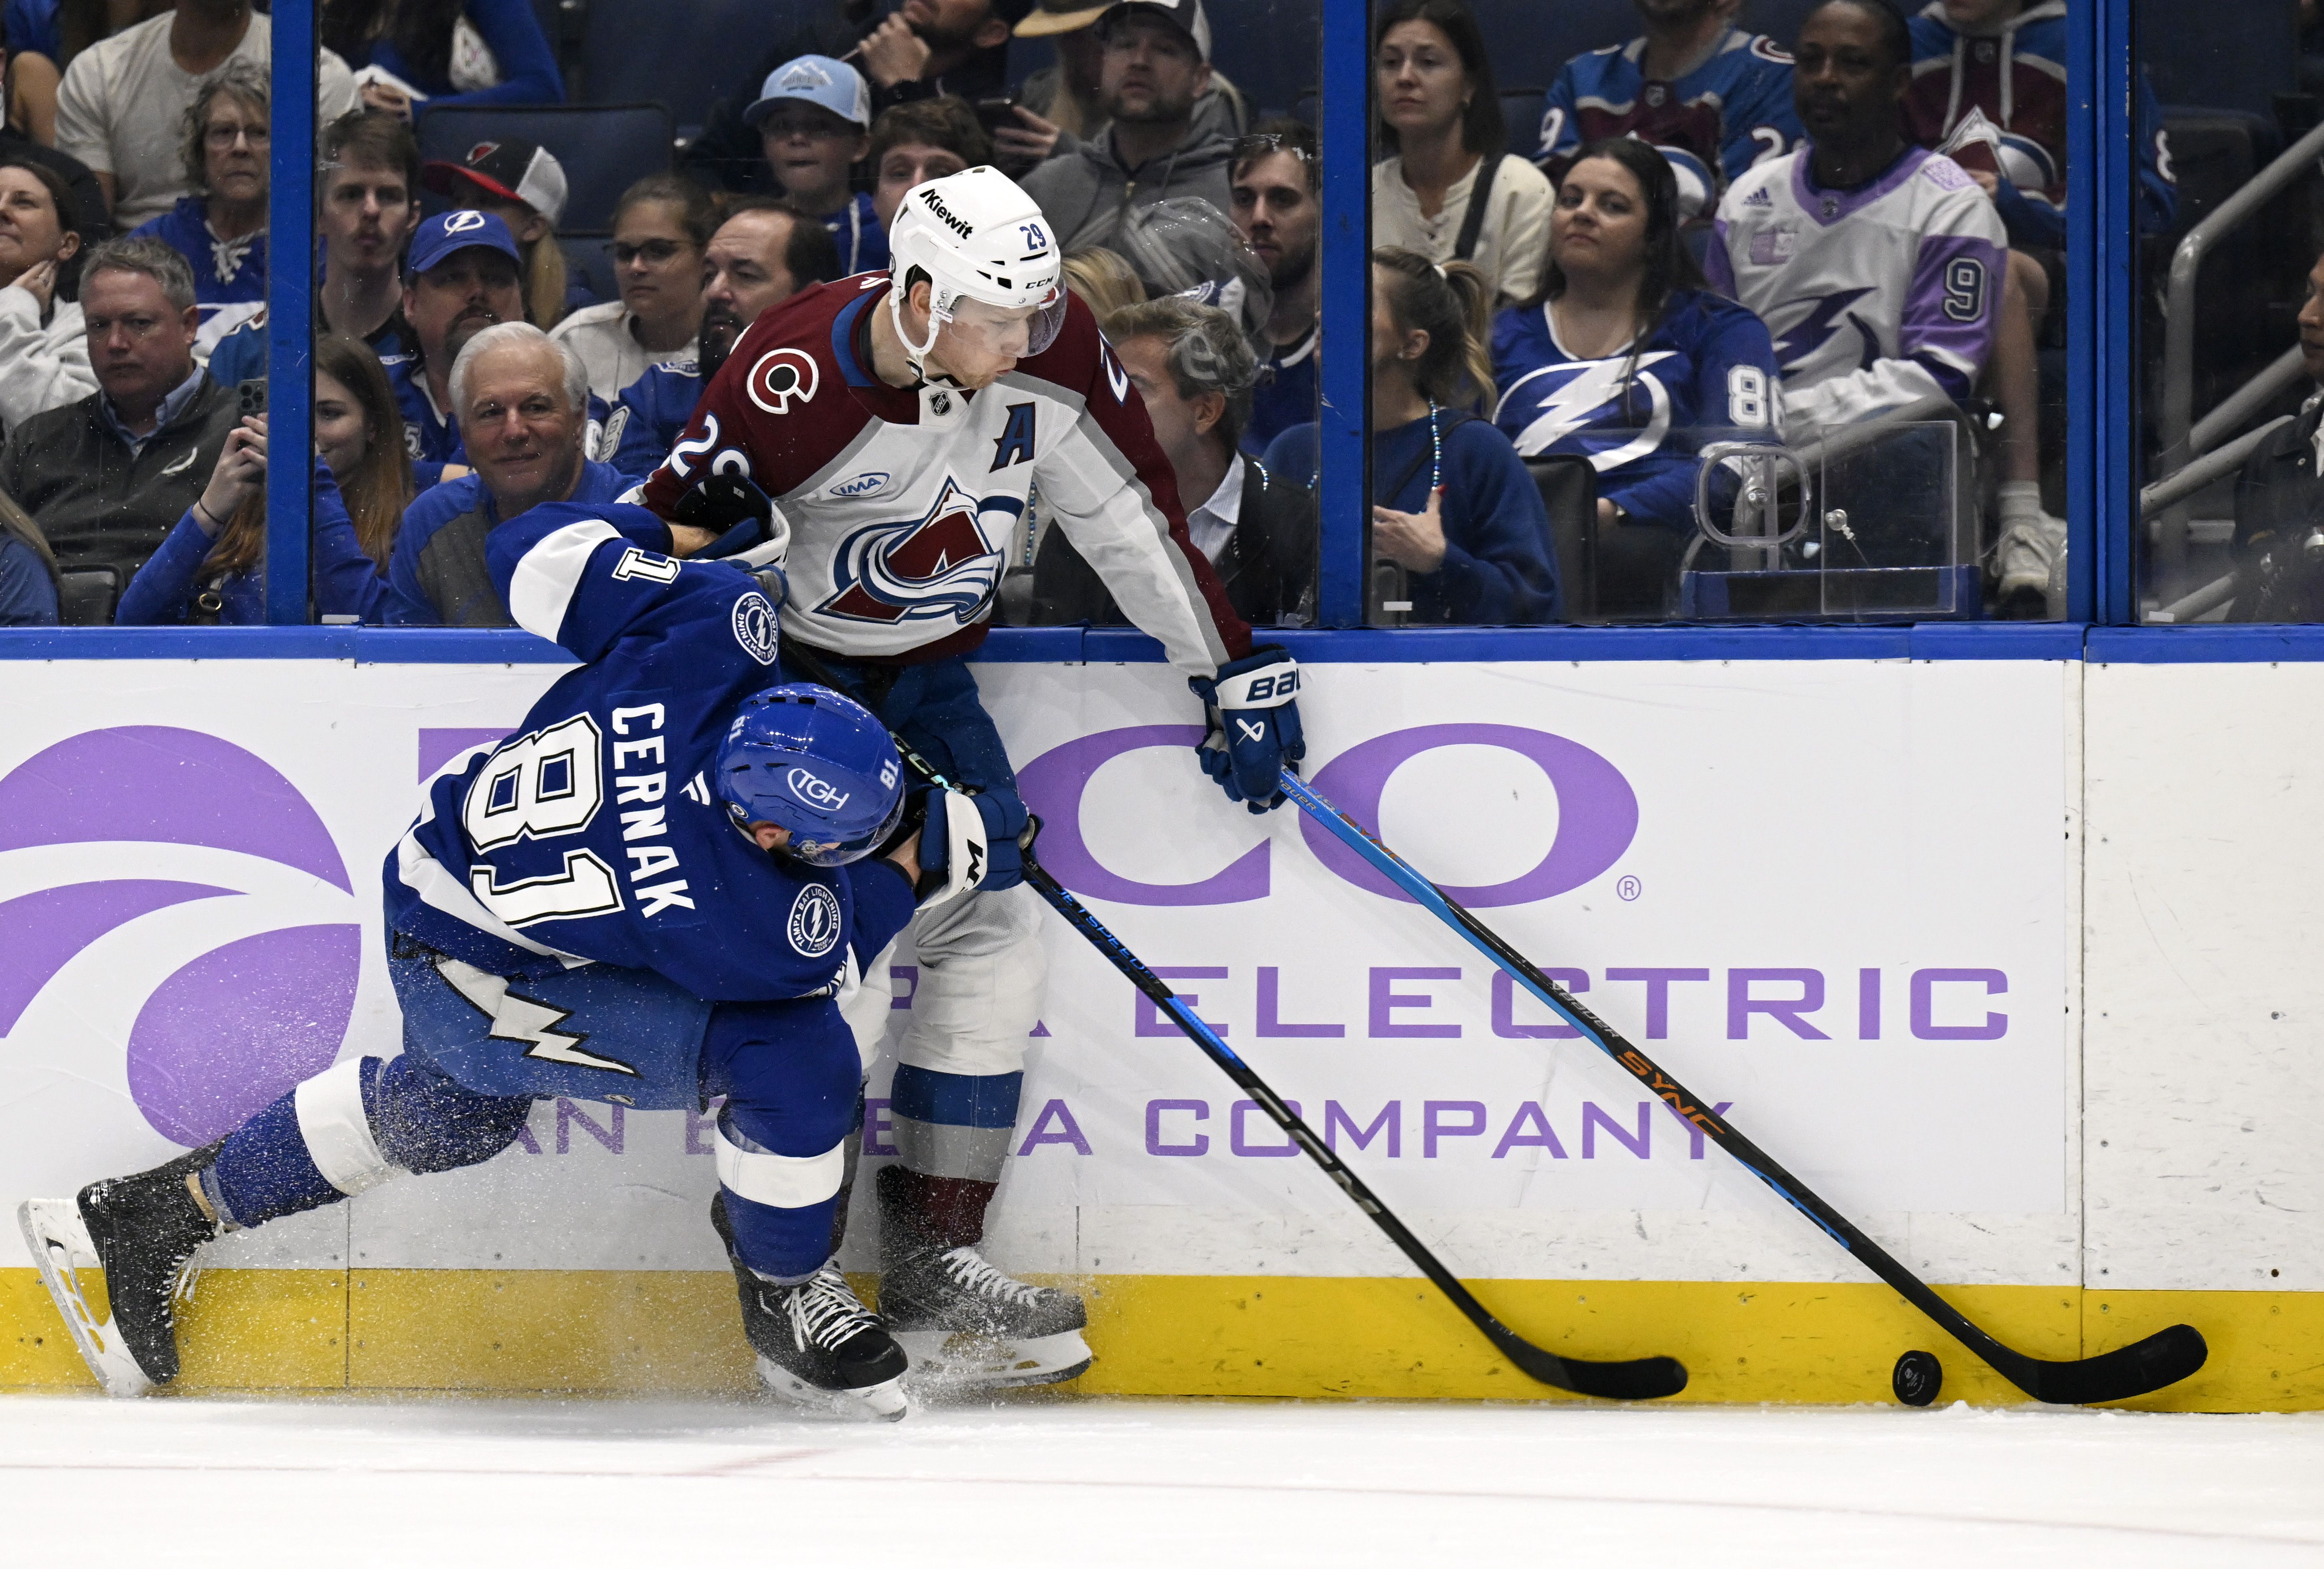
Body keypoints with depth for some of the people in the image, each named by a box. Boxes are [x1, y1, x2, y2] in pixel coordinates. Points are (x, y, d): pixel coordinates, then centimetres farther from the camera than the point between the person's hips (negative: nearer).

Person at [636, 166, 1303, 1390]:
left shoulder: (1049, 353, -14)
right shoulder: (795, 380, -29)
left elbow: (1135, 514, -1)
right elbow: (676, 534, -19)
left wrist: (1234, 670, 3)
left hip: (928, 679, 6)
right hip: (793, 677, -6)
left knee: (988, 938, -2)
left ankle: (932, 1265, 4)